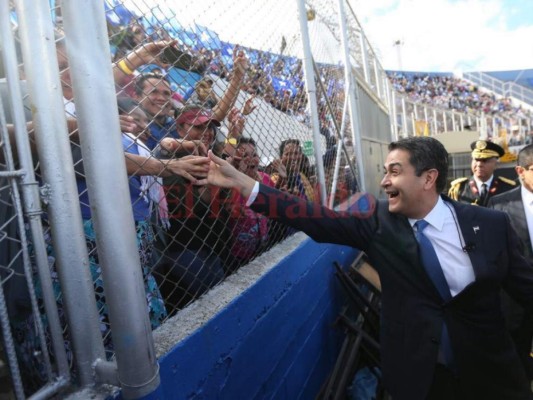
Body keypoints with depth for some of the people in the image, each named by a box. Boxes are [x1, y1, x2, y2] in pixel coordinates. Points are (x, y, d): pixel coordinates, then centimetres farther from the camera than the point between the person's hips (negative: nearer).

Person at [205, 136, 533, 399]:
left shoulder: (490, 224, -11)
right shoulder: (379, 221, -12)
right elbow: (317, 219, -19)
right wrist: (241, 182, -24)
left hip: (489, 371, 1)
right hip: (416, 371, 0)